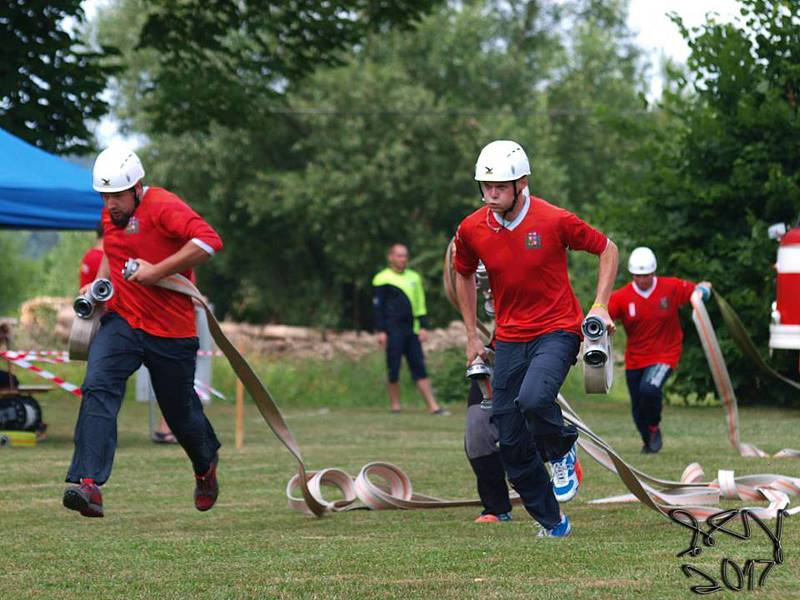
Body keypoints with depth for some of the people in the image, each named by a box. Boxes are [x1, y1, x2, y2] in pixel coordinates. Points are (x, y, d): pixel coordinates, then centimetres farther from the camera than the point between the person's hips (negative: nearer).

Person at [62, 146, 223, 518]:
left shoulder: (164, 207, -18)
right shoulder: (110, 214, 8)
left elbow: (209, 241, -32)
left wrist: (157, 271, -29)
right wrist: (100, 285, 12)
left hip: (171, 330, -5)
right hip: (121, 321, 5)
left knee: (180, 410, 10)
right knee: (98, 388, -20)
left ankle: (206, 465, 44)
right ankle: (88, 484, -30)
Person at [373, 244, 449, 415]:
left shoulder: (414, 277, 16)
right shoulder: (383, 279, -1)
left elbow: (420, 304, 18)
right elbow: (378, 306, -3)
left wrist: (423, 327, 9)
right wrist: (381, 331, -9)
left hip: (411, 330, 5)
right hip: (393, 331, -5)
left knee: (419, 369, 1)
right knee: (393, 370, -4)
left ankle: (433, 407, -4)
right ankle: (395, 406, 5)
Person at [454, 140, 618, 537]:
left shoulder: (554, 221, -14)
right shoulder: (471, 230, -3)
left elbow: (607, 249, 2)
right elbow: (464, 275, 18)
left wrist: (600, 306, -7)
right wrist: (472, 336, 16)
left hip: (557, 330, -4)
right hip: (509, 338, 4)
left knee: (533, 399, -32)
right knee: (512, 444, 1)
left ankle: (562, 452, 2)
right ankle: (552, 523, 18)